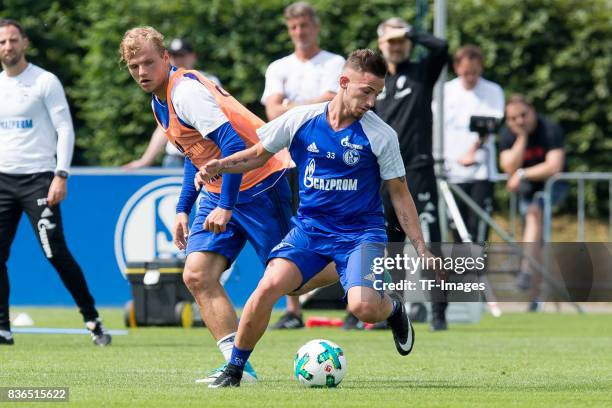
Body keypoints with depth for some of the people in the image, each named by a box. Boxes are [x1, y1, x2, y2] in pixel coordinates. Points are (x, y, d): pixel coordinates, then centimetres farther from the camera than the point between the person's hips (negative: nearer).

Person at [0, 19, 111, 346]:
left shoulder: (45, 82, -4)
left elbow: (65, 130, -6)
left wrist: (61, 176, -15)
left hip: (38, 179, -5)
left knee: (56, 254, -11)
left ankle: (93, 321, -2)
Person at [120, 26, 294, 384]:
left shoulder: (186, 91, -20)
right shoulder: (159, 102, 11)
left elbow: (233, 144, -27)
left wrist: (225, 207, -28)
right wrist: (183, 210, 19)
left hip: (258, 183, -9)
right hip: (220, 193, 9)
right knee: (197, 275, -8)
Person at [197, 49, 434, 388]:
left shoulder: (381, 136, -8)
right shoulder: (300, 120, -5)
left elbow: (399, 194, 1)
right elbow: (259, 155, 9)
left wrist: (421, 250, -3)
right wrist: (219, 166, -10)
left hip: (361, 231, -2)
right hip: (309, 227, 2)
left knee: (363, 307, -27)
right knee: (269, 285, -24)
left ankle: (393, 309, 13)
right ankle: (234, 369, -7)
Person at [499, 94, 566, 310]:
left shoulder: (550, 129, -21)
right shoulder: (507, 135, -8)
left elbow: (554, 167, -30)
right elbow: (510, 168, -20)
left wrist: (522, 175, -24)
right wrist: (522, 137, -24)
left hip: (552, 185, -4)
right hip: (526, 187, 5)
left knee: (534, 211, -33)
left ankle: (527, 270, -42)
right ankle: (534, 298, 8)